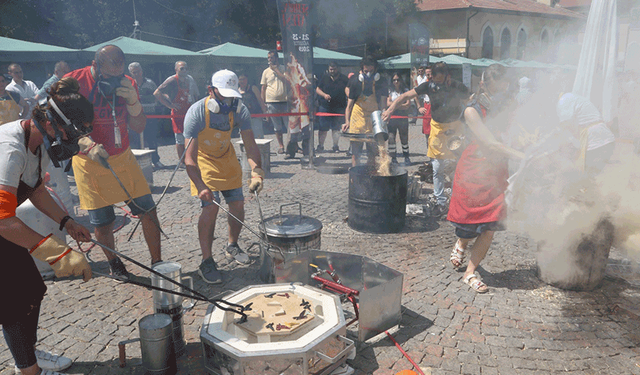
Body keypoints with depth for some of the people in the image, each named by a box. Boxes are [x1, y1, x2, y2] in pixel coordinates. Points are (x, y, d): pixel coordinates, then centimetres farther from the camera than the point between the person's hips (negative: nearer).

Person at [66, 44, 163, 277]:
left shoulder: (127, 84, -1)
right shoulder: (73, 83, -12)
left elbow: (139, 128, -1)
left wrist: (133, 100, -19)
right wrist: (88, 145, -30)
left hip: (123, 158, 3)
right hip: (89, 164, -3)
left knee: (148, 211, -2)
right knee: (102, 223, 0)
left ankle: (157, 263, 14)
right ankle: (114, 264, 27)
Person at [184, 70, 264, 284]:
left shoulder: (240, 111, -19)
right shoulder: (197, 112, -30)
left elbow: (250, 146, -22)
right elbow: (189, 157, -33)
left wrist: (257, 173, -39)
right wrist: (201, 187, -46)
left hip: (227, 158, 4)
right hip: (203, 160, -4)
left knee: (238, 204, 2)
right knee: (211, 206, -18)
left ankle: (232, 246, 28)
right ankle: (206, 262, -5)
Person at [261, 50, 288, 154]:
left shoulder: (284, 69, 5)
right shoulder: (266, 72, 10)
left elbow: (286, 80, -13)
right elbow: (263, 88, 11)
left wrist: (276, 69, -9)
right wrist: (263, 103, 5)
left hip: (284, 101, -1)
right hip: (271, 102, 1)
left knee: (289, 124, 0)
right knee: (277, 127, 6)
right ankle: (281, 146, 15)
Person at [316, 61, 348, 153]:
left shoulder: (344, 79, 4)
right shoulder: (324, 77, 9)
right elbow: (317, 89, 11)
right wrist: (324, 95, -8)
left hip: (339, 108, -1)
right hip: (325, 107, 1)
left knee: (336, 128, 4)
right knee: (322, 128, 1)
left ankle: (335, 146, 14)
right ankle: (320, 146, 12)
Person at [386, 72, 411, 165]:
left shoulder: (405, 91, 8)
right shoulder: (390, 91, 8)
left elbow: (408, 105, -2)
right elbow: (388, 103, -5)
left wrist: (396, 105, -9)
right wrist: (402, 105, -7)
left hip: (403, 118, 0)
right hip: (392, 118, 0)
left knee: (404, 139, 6)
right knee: (391, 138, -6)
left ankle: (407, 158, 17)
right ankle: (393, 159, 2)